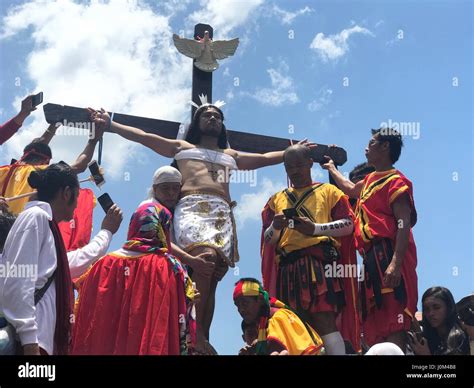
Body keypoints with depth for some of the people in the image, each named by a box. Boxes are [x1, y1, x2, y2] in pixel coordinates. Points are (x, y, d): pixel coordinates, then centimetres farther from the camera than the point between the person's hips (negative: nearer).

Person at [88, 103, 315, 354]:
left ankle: (204, 338, -11)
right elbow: (142, 136, 21)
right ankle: (197, 333, -31)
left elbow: (265, 158, 45)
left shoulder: (231, 155, 36)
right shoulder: (182, 147, 27)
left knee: (212, 278, -10)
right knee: (206, 256, -33)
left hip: (222, 214, 4)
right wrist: (110, 124, 12)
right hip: (192, 208, -4)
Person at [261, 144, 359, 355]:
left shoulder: (329, 191, 14)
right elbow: (267, 239, 18)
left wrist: (316, 228, -11)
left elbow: (348, 225, 3)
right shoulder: (277, 199, 25)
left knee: (324, 319, -16)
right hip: (288, 266, 4)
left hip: (320, 261, -4)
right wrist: (275, 227, -5)